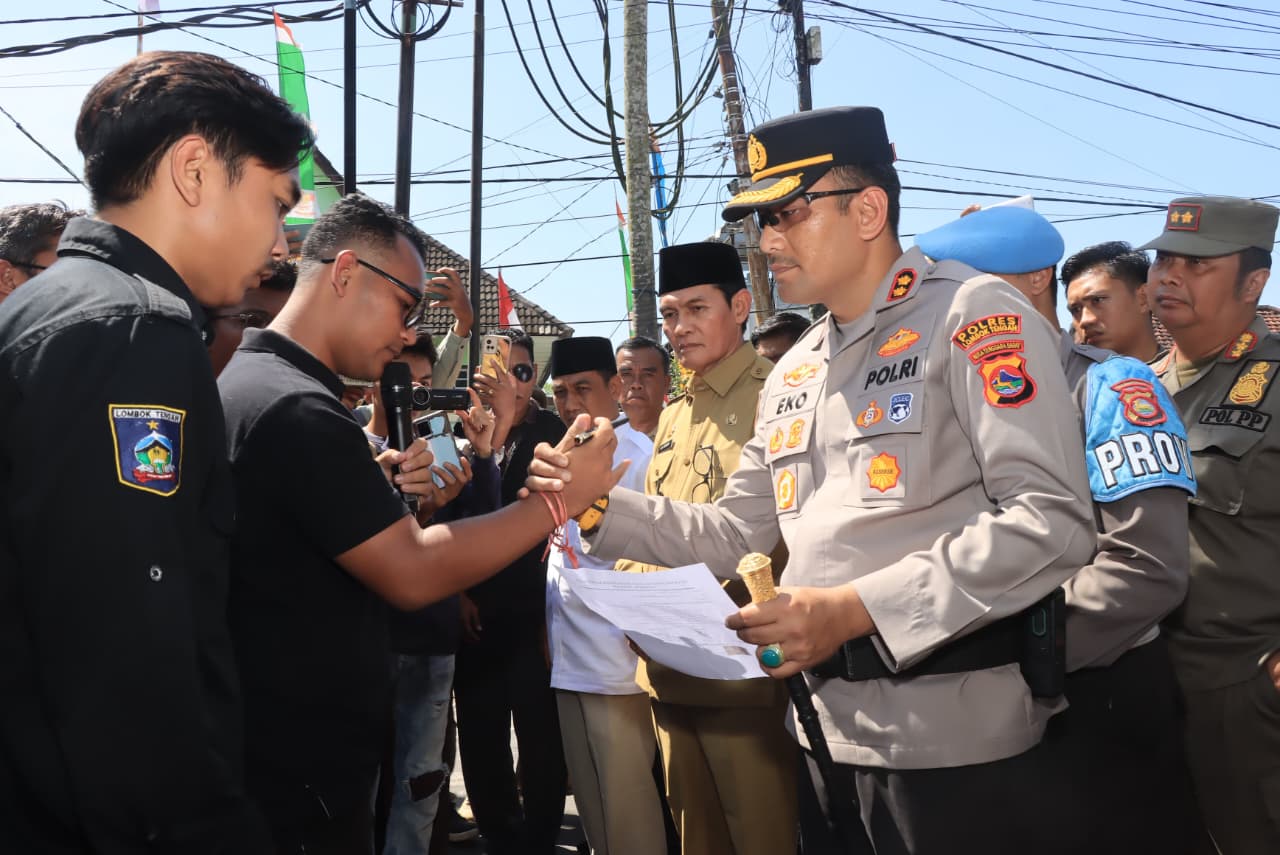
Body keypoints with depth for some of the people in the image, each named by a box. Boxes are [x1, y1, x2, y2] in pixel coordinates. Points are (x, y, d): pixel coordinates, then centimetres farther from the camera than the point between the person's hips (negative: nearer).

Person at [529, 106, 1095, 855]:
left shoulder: (974, 313, -9)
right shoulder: (793, 374, 15)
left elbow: (1054, 521, -19)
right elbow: (733, 534, 16)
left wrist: (855, 609, -22)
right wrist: (601, 507, 1)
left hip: (959, 740, -7)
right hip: (831, 733, 7)